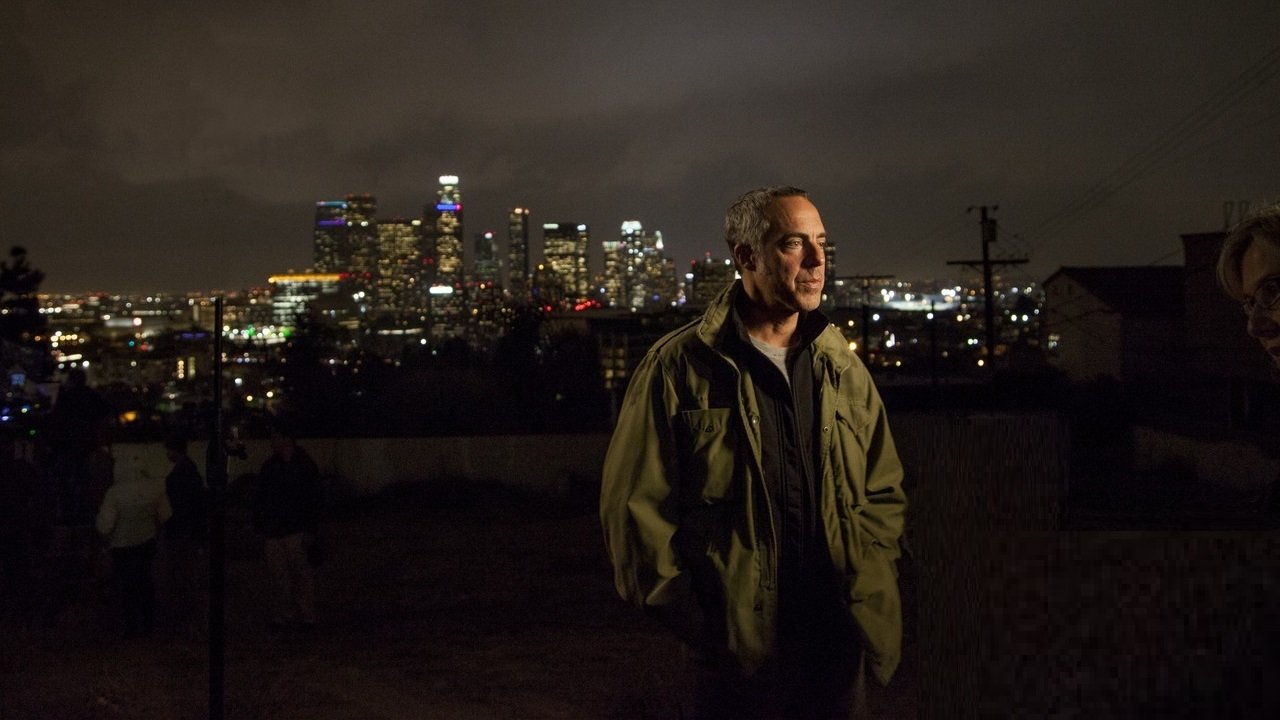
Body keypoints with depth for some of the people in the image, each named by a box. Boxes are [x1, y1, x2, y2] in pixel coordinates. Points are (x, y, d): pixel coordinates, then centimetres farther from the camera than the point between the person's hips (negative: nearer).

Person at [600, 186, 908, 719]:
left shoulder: (843, 369, 8)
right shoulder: (680, 367, -7)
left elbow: (884, 491, 14)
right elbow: (635, 507, -8)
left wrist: (865, 590, 2)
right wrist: (691, 615, -10)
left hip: (837, 647, 4)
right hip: (736, 650, -4)